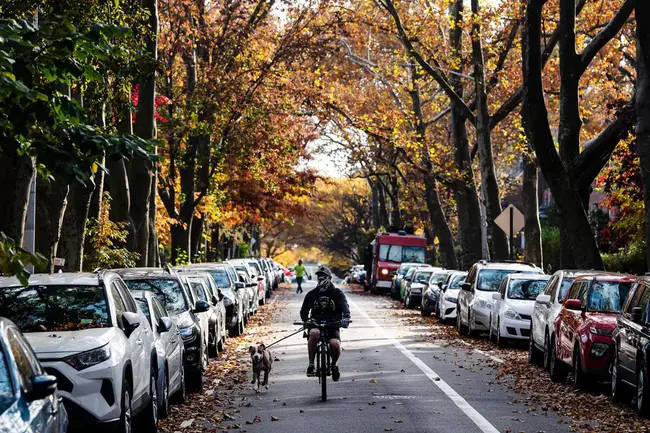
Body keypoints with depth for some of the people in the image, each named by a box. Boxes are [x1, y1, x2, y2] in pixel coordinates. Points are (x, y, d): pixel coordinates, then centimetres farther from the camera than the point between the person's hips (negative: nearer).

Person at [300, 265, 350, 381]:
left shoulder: (337, 293, 5)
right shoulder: (312, 294, 11)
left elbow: (344, 306, -10)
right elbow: (304, 311, 13)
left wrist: (346, 317, -33)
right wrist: (306, 320, -12)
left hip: (333, 326, -1)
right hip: (316, 325, 1)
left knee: (335, 344, -31)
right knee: (314, 333, -37)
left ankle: (334, 365, 4)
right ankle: (311, 365, -27)